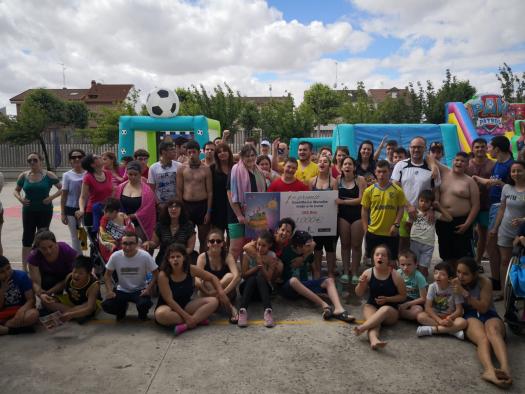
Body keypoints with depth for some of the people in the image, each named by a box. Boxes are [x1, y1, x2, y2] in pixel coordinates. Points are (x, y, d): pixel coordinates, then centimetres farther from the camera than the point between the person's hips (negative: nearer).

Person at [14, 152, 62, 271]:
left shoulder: (48, 175, -5)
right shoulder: (23, 176, 1)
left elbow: (61, 188, -2)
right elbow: (16, 190, 13)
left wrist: (52, 197, -16)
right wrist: (20, 198, -7)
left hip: (45, 210, -2)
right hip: (28, 211, 2)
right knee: (27, 238, 4)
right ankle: (24, 267, 12)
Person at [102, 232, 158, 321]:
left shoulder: (145, 256, -19)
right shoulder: (115, 256, -13)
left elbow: (156, 274, -10)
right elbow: (107, 275, 1)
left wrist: (148, 289, -23)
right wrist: (109, 291, -14)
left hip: (140, 290, -2)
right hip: (121, 291, 2)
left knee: (145, 303, -33)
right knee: (106, 305, -23)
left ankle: (142, 314, 8)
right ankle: (122, 309, 15)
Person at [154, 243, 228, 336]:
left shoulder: (191, 269, -10)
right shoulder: (163, 275, -20)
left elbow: (212, 278, 3)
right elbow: (169, 300, -20)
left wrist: (221, 291, -13)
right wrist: (186, 316, -25)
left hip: (186, 305, 4)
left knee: (213, 301, -15)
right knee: (161, 314, -39)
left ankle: (186, 326, -29)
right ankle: (197, 319, -23)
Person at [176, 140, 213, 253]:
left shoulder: (206, 169, 0)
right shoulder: (182, 169, 4)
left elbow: (210, 192, 0)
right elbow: (179, 190, 5)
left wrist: (208, 211, -6)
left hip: (202, 205, -1)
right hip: (187, 205, 1)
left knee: (203, 238, 8)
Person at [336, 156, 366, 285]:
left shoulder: (360, 180, -6)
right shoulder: (338, 180, 4)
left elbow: (361, 199, -13)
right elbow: (334, 197, 7)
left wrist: (343, 201, -16)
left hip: (357, 215, -2)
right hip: (343, 215, 3)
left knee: (356, 245, 3)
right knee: (345, 244, 9)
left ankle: (355, 273, 14)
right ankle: (345, 272, 17)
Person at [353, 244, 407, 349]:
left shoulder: (395, 276, -11)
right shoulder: (368, 273, -6)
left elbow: (403, 296, -1)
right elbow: (359, 294, 3)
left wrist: (387, 299, -17)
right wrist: (361, 284, -19)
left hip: (391, 310, -1)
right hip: (371, 306, 1)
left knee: (385, 309, -37)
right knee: (375, 321, -33)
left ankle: (362, 327, -47)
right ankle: (373, 340, -63)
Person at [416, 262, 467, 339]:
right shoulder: (432, 287, -10)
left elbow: (459, 310, -12)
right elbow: (427, 307, -13)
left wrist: (449, 318, -31)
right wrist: (439, 320, -26)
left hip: (450, 317, -1)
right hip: (435, 316, 1)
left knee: (463, 322, -32)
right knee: (420, 316, -28)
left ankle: (431, 329, -28)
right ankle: (453, 330, -28)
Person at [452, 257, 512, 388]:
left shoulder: (484, 282, -2)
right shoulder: (456, 283, 7)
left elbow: (483, 308, -10)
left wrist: (465, 293, -20)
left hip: (488, 315, 0)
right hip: (469, 316, 0)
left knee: (493, 331, -39)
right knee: (483, 339, -36)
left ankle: (505, 368, -65)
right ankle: (489, 370, -68)